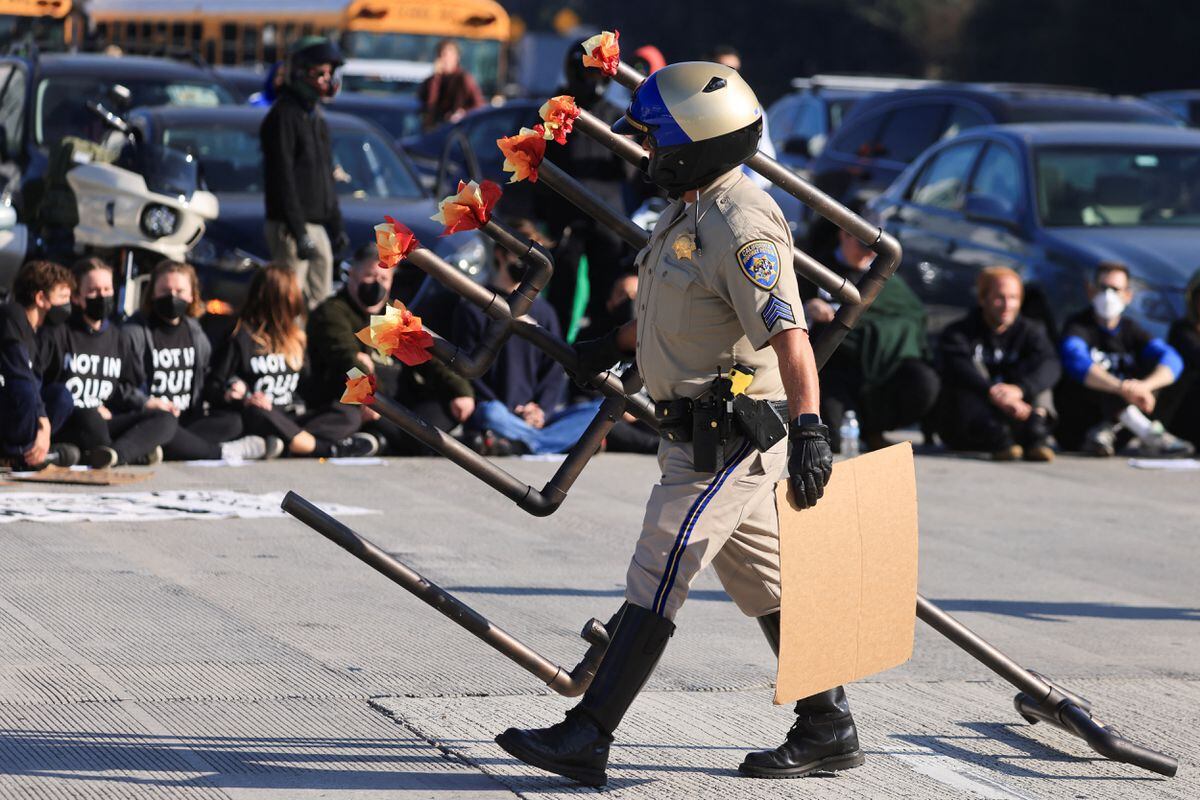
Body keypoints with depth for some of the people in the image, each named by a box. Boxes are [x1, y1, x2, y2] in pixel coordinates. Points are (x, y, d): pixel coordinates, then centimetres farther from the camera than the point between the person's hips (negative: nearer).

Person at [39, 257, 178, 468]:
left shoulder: (116, 338, 22)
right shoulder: (56, 333, 1)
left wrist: (144, 408, 3)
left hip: (107, 422, 6)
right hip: (66, 425, -6)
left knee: (166, 419, -16)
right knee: (88, 416, -40)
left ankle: (111, 452, -39)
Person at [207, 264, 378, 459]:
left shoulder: (295, 339, 19)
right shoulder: (241, 338, 0)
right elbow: (213, 387, -2)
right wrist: (243, 400, -23)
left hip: (292, 418, 6)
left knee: (351, 415, -17)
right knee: (256, 413, -40)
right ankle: (329, 449, -38)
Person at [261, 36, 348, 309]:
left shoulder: (316, 117, 19)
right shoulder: (284, 115, -10)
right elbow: (283, 179, -16)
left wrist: (336, 225, 19)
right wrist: (299, 232, -20)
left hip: (318, 227, 9)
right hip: (290, 225, -9)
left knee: (320, 303, 9)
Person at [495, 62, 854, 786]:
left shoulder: (742, 225, -20)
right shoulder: (693, 211, 12)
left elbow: (788, 332, -30)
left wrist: (808, 427, -40)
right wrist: (617, 343, 41)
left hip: (730, 441, -10)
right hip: (703, 435, 10)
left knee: (655, 584, -10)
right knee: (766, 584, 14)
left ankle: (588, 738, -10)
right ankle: (828, 729, 22)